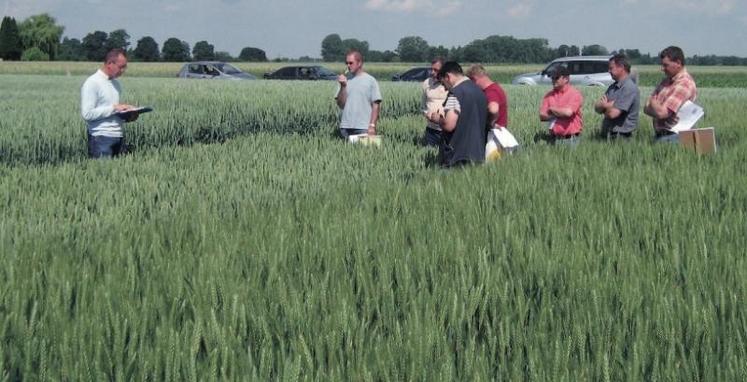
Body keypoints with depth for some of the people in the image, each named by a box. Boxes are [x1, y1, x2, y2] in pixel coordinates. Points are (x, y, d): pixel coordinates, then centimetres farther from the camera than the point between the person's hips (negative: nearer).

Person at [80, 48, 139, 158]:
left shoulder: (116, 84, 16)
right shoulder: (92, 83, -8)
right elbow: (87, 114, -16)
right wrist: (114, 108, -16)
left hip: (119, 137, 7)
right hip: (101, 139, -7)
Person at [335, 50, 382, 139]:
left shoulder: (370, 80, 2)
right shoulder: (345, 79, 10)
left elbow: (376, 105, 0)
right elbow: (340, 104, 6)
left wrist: (372, 125, -9)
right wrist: (343, 86, -6)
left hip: (364, 128, -3)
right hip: (345, 127, 3)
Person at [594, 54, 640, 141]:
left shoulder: (629, 88, -13)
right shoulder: (613, 86, 15)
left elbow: (613, 113, -20)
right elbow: (597, 107, 11)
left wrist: (605, 106, 2)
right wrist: (607, 105, -12)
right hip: (607, 135, 8)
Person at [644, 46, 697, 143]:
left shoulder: (684, 83, -14)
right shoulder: (667, 81, 15)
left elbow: (661, 113, -21)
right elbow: (646, 109, 12)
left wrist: (653, 102, 1)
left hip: (671, 137, -8)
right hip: (660, 135, 8)